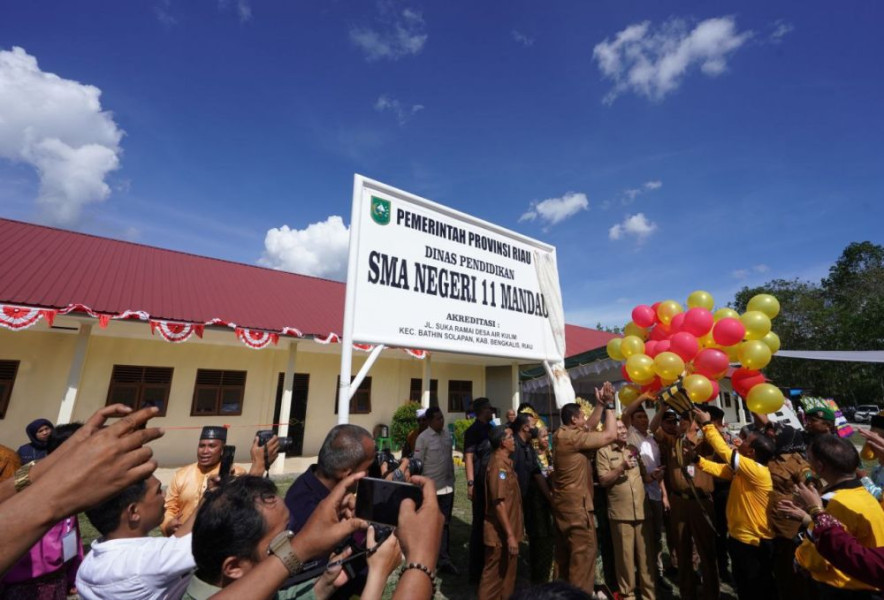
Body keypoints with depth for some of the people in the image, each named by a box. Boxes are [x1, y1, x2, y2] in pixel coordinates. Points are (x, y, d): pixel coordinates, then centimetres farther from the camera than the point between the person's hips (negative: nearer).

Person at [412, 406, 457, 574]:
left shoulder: (447, 434, 1)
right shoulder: (423, 438, -17)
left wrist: (452, 480, 13)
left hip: (447, 486, 5)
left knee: (444, 523, 11)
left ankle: (444, 559, 23)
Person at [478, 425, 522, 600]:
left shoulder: (504, 462, 9)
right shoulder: (498, 464, -23)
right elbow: (499, 503, -26)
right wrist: (510, 535, -23)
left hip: (507, 531, 9)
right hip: (501, 533, -9)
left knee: (506, 574, 21)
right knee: (494, 577, 6)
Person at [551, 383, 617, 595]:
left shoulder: (561, 435, 7)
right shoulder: (573, 437, -21)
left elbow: (590, 429, 16)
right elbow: (610, 435, -20)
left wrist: (600, 405, 12)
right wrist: (609, 405, -11)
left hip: (563, 501, 10)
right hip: (576, 503, -10)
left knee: (565, 551, 19)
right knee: (584, 550, 0)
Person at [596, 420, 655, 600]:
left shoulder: (634, 450, 12)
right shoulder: (604, 452, -6)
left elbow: (643, 475, 18)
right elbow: (603, 480, -11)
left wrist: (652, 476, -2)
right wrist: (621, 467, -20)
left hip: (641, 510, 5)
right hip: (620, 512, -4)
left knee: (646, 554, 12)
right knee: (625, 555, 6)